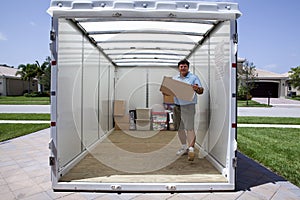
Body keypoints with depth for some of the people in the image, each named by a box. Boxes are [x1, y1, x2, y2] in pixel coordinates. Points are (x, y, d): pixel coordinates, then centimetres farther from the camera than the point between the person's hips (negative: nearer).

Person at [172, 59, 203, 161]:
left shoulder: (194, 77, 2)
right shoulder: (174, 78, 16)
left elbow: (201, 91, -3)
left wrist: (197, 89, -26)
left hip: (188, 105, -5)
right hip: (177, 106, 6)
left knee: (189, 128, -11)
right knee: (179, 128, 12)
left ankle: (191, 149, -8)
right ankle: (184, 147, 27)